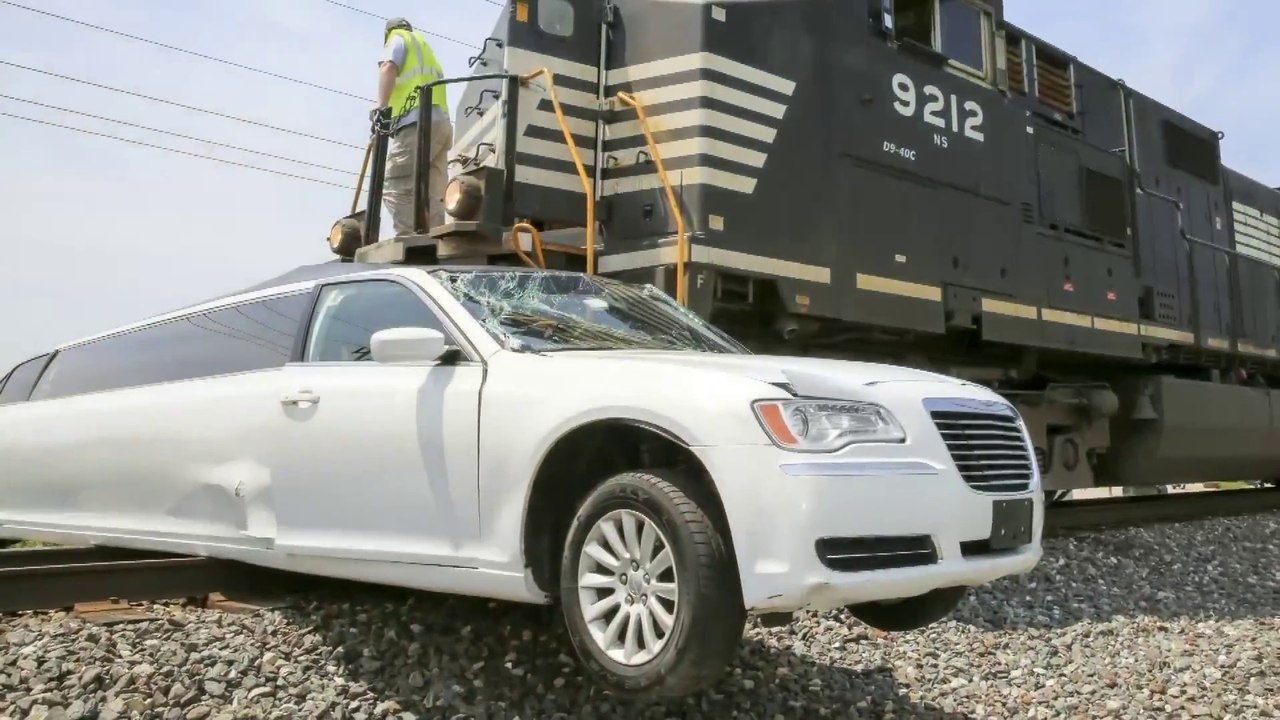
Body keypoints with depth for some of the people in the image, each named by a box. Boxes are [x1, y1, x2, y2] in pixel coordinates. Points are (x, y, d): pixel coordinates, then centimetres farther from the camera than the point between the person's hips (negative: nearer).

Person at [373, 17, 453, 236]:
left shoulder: (398, 37, 17)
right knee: (432, 194, 0)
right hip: (440, 123, 8)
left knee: (394, 186, -17)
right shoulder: (424, 48, 39)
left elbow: (388, 67, -4)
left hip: (419, 121, -8)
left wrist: (382, 106, -18)